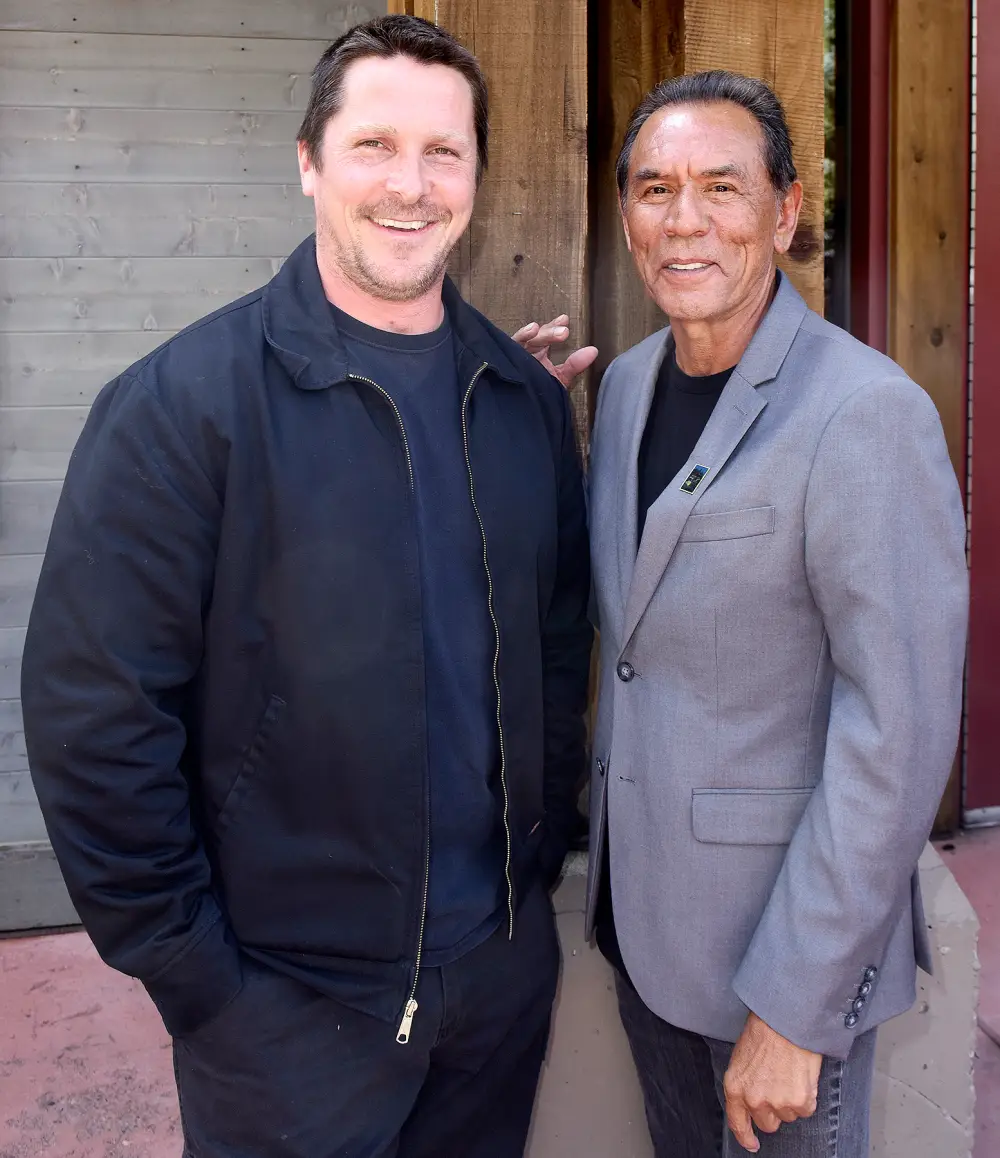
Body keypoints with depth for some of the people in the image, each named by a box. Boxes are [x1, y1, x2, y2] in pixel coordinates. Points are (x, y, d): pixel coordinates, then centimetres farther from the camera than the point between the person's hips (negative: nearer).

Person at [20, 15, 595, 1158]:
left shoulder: (528, 400, 1)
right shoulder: (179, 405, -15)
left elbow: (558, 652, 8)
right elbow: (94, 721, -15)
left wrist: (539, 862, 7)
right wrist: (194, 974, -12)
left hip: (504, 968, 5)